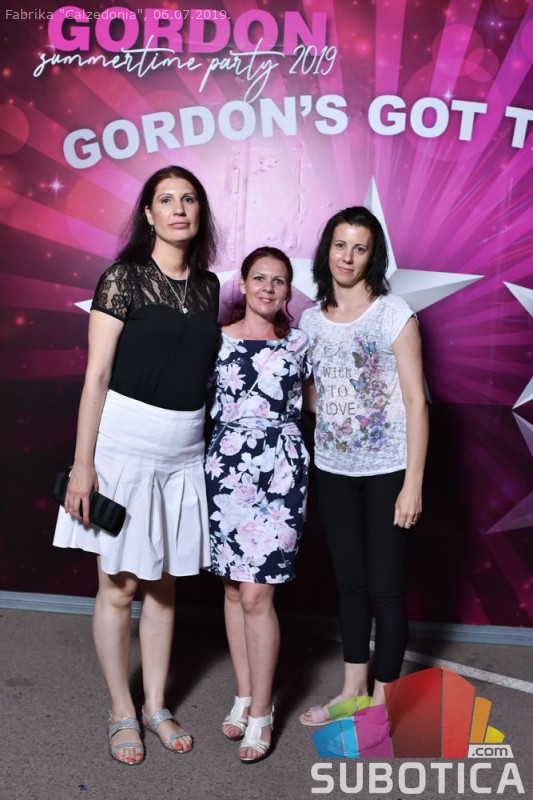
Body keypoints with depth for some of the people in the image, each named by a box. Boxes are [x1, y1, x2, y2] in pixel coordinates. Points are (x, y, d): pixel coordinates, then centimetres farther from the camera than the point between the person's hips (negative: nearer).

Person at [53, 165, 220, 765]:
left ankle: (156, 706, 30)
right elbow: (96, 376, -9)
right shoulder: (123, 279, -7)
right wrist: (82, 464, -12)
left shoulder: (207, 285, 9)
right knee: (119, 585, 6)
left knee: (163, 583, 14)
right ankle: (121, 712, 25)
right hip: (126, 443, -5)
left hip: (186, 450, 5)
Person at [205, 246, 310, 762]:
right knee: (233, 587, 10)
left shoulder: (298, 343, 5)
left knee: (255, 595, -4)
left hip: (280, 473, -2)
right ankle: (243, 696, 27)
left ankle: (260, 712, 12)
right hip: (225, 468, 2)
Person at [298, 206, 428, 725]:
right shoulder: (312, 319, 6)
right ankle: (353, 691, 31)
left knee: (384, 588, 3)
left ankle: (382, 701, 21)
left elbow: (415, 401, -10)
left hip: (386, 471, -4)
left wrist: (413, 483, -14)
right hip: (333, 469, 5)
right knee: (349, 584, 15)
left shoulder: (394, 314, -8)